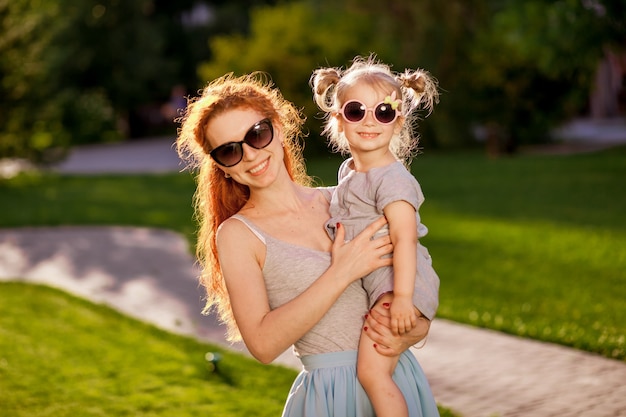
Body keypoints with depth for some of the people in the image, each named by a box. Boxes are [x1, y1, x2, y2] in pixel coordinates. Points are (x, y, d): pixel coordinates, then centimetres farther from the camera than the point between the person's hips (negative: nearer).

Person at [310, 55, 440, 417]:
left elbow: (404, 238, -26)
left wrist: (402, 297, -30)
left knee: (372, 370, -15)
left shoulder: (391, 178, -18)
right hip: (370, 282, 10)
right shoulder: (349, 171, 10)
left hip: (396, 281, -10)